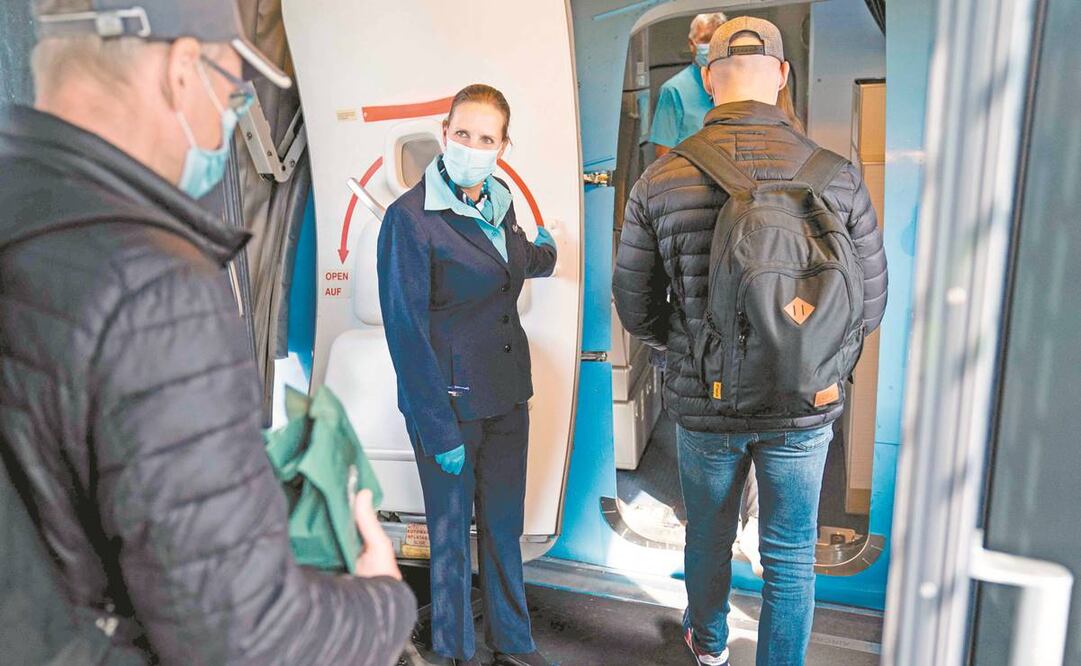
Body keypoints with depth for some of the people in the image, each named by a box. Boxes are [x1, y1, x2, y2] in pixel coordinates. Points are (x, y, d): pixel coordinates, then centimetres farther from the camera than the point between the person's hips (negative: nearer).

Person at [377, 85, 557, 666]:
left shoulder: (500, 202, 6)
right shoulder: (410, 216, -15)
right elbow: (405, 330, -17)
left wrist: (543, 253, 43)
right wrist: (439, 431, -18)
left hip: (507, 395, 6)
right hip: (448, 402, -6)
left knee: (504, 528, 18)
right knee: (451, 536, 11)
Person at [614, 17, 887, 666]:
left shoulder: (660, 181, -12)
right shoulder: (839, 176, -11)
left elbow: (636, 307, -3)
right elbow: (870, 305, -2)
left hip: (705, 402, 1)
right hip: (805, 411, -1)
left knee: (709, 538, 25)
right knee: (792, 559, 17)